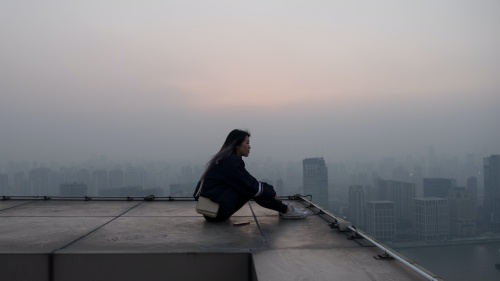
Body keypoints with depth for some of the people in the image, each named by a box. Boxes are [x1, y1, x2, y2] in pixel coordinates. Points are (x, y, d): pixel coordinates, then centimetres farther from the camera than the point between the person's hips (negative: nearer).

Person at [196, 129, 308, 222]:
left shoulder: (226, 158, 13)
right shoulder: (231, 161, -16)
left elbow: (249, 183, 17)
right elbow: (251, 186, -15)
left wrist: (269, 189, 8)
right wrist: (272, 192, 0)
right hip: (217, 210, -9)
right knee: (253, 189, -10)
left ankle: (284, 208, 9)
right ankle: (285, 210, 1)